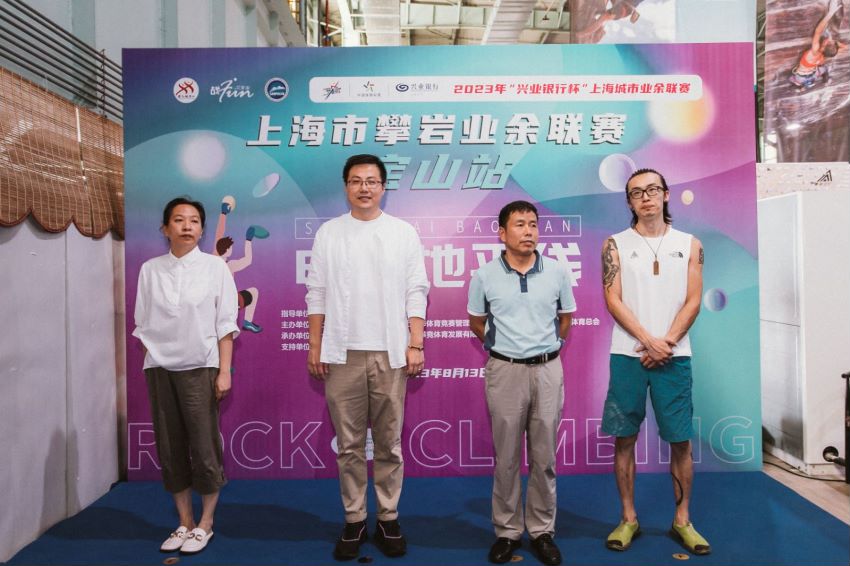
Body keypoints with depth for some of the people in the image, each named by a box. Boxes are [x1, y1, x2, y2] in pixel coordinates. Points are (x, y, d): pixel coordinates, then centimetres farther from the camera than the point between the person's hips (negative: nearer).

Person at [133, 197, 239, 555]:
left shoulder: (215, 267, -1)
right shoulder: (150, 269, 6)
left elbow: (225, 323, -2)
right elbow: (143, 323, 10)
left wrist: (224, 371, -6)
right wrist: (151, 364, 5)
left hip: (199, 367, -2)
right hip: (159, 367, 3)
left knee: (204, 447, 1)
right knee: (170, 448, 7)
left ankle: (205, 524, 18)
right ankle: (184, 522, 22)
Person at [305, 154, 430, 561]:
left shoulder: (403, 233, 5)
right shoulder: (328, 233, 7)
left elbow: (416, 293, 3)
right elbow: (316, 294, 7)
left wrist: (416, 345, -4)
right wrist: (315, 347, 2)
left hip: (390, 353, 0)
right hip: (342, 353, 1)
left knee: (389, 443, 8)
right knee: (349, 444, 8)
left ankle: (388, 519, 21)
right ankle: (354, 520, 21)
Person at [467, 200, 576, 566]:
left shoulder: (558, 273, 0)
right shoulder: (484, 277, -4)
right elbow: (476, 322, 10)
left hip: (548, 370, 1)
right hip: (505, 371, -1)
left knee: (544, 457, 9)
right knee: (507, 457, 8)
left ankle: (542, 531, 24)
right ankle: (507, 531, 21)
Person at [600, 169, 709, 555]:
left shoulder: (689, 244, 8)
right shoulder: (616, 245, 4)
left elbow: (692, 301, 1)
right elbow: (613, 300, -4)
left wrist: (667, 342, -11)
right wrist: (650, 341, -13)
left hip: (674, 355, 1)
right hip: (627, 355, -1)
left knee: (680, 440, 6)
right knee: (624, 438, 4)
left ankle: (682, 520, 22)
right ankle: (628, 519, 18)